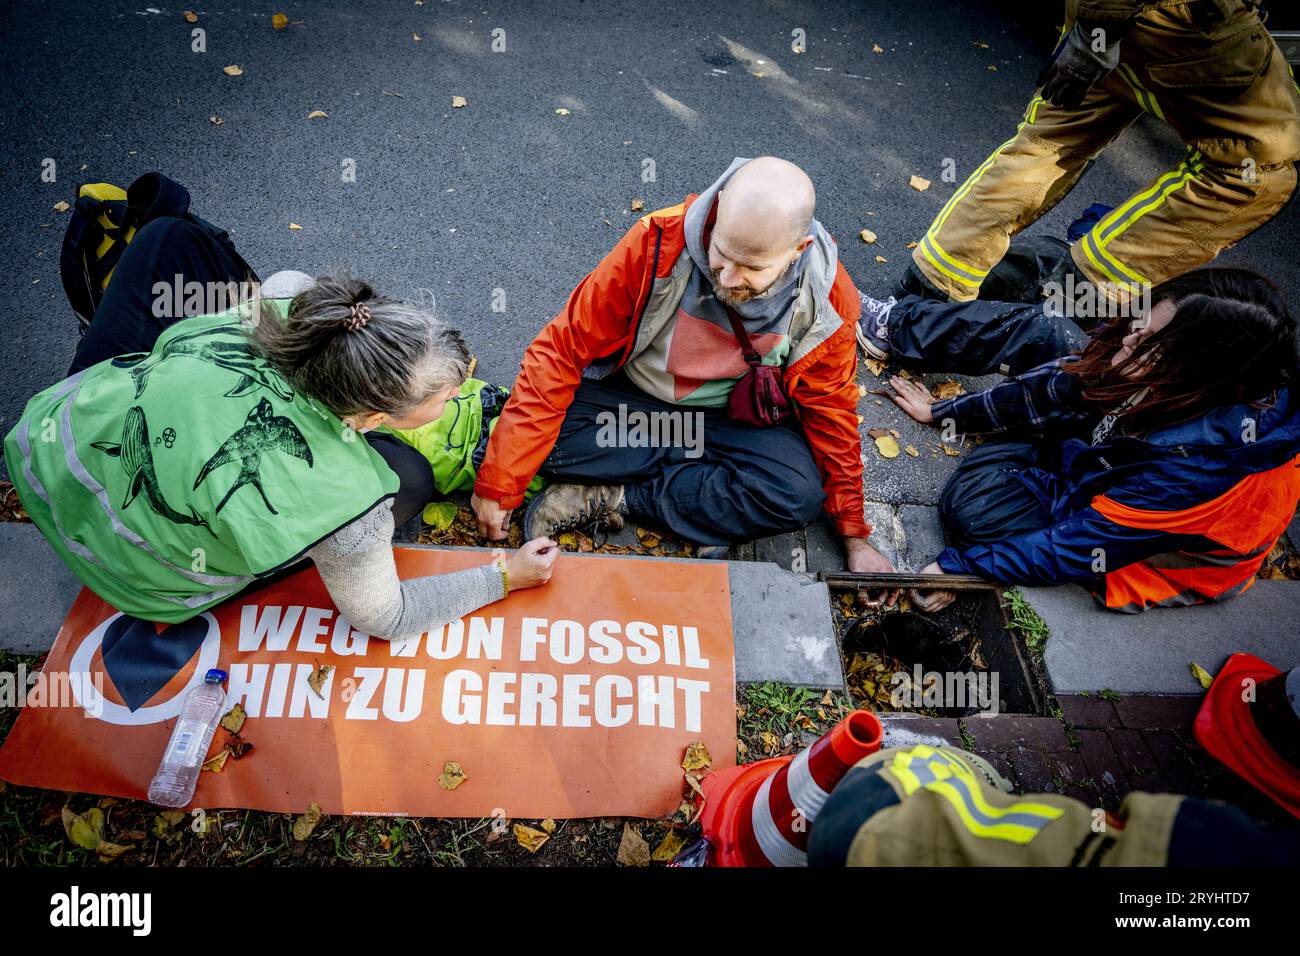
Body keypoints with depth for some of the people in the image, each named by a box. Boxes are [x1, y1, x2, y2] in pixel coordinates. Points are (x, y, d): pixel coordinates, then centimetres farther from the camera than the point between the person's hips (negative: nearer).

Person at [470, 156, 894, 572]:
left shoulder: (826, 302, -20)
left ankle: (618, 496, -15)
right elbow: (562, 350, -23)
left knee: (799, 496, -28)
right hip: (629, 396, 0)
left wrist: (855, 538, -1)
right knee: (546, 432, -29)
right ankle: (716, 512, -14)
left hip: (733, 418, 1)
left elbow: (830, 411, -4)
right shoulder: (657, 243, -27)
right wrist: (497, 482, -25)